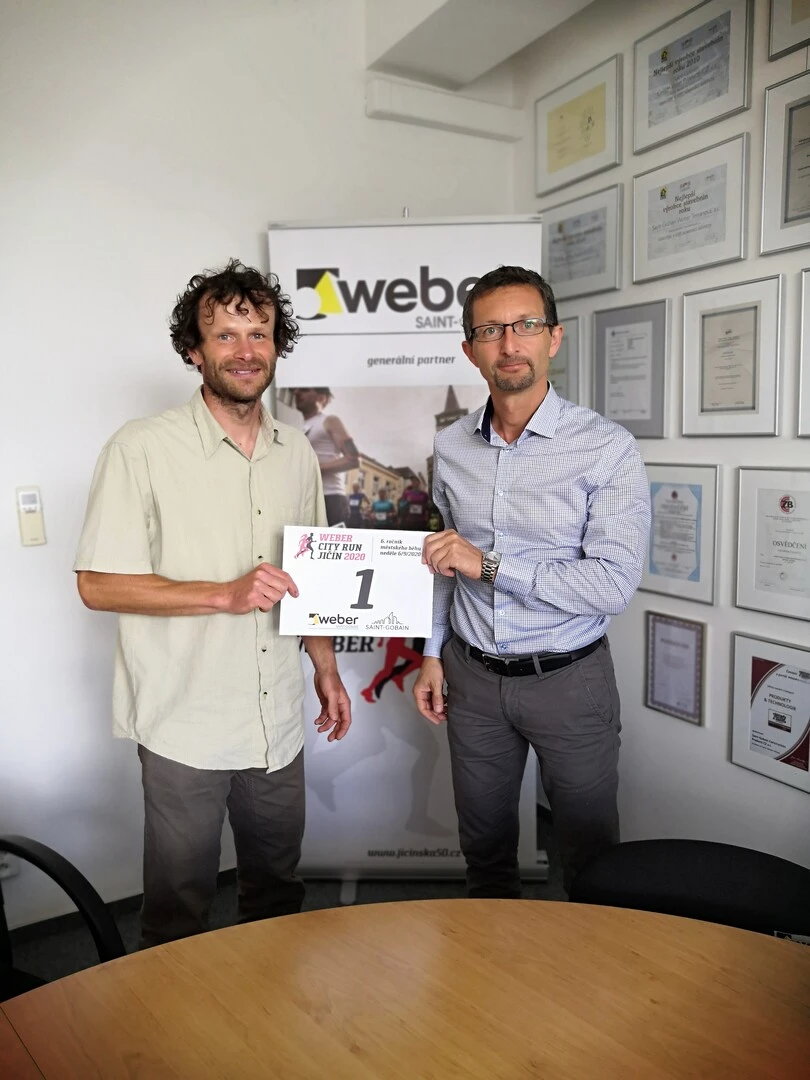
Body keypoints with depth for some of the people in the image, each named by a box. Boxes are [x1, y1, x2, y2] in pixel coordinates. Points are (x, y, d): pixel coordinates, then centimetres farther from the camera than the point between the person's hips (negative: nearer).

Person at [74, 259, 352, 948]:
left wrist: (326, 667, 12)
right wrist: (226, 594, -22)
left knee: (279, 893, 22)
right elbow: (98, 584, -13)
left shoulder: (298, 453, 6)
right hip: (185, 726, -5)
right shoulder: (143, 449, -12)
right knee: (178, 917, 12)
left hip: (278, 723, 5)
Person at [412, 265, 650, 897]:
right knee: (484, 846, 21)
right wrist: (434, 653, 11)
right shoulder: (451, 448, 1)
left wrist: (490, 564, -24)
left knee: (590, 852, 15)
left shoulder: (608, 449, -15)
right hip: (473, 675, 4)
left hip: (569, 679, -4)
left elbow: (614, 584, -21)